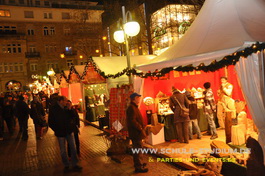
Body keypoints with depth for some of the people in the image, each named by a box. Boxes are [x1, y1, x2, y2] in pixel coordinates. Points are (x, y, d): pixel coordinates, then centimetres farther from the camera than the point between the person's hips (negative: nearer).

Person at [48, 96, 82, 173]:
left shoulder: (66, 108, 0)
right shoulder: (53, 109, -10)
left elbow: (72, 117, 6)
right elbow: (50, 123, -7)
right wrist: (57, 130, -8)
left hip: (69, 131, 3)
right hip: (60, 133, -3)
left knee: (73, 148, 6)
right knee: (63, 150, 10)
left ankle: (75, 165, 17)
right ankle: (66, 165, 26)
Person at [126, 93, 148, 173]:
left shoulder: (134, 107, 15)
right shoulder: (131, 108, -20)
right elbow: (132, 121, -26)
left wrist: (142, 126, 16)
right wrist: (140, 128, -22)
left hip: (136, 132, 11)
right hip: (135, 132, -11)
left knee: (137, 148, 21)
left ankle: (139, 163, 35)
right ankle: (138, 167, 4)